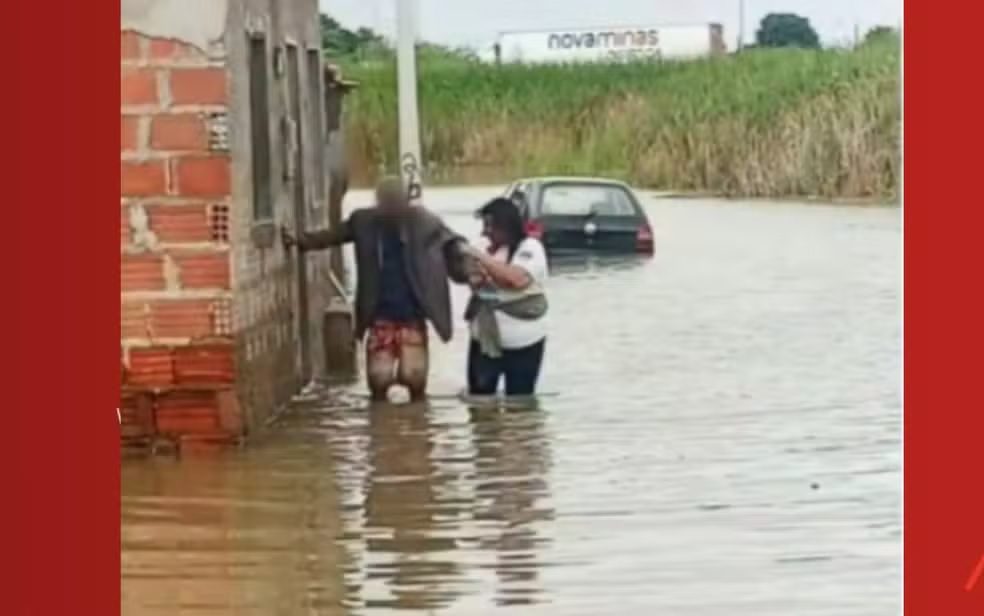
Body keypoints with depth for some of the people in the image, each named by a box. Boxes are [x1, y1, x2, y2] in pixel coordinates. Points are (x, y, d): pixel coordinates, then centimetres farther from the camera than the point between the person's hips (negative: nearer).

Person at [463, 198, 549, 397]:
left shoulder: (530, 248, -10)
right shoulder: (492, 251, 12)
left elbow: (517, 278, -26)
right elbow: (478, 283, 22)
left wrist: (482, 258, -20)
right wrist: (475, 279, -3)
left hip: (521, 342, -6)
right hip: (484, 338, 7)